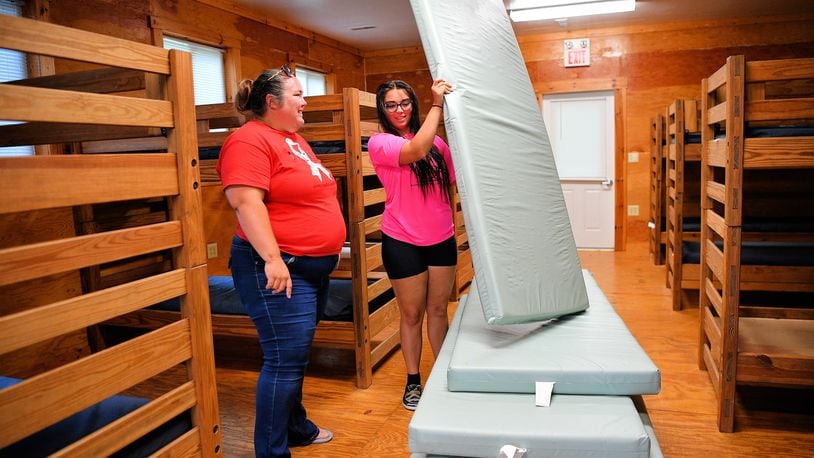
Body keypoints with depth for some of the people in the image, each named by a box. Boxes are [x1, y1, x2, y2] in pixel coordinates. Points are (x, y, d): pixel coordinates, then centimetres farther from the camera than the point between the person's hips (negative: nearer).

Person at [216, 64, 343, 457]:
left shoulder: (295, 140, 17)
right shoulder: (251, 140, -13)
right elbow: (247, 203, -23)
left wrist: (328, 248, 25)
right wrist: (273, 259, -28)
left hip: (314, 266, 10)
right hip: (279, 269, -9)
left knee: (296, 355, 19)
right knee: (285, 359, -5)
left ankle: (296, 426, 34)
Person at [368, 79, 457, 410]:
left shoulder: (437, 142, 6)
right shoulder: (379, 142, -8)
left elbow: (457, 179, 4)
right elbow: (416, 150, -26)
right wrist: (437, 104, -21)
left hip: (442, 238, 4)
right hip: (403, 242, -3)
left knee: (438, 310, 14)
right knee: (412, 314, 9)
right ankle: (413, 380, 27)